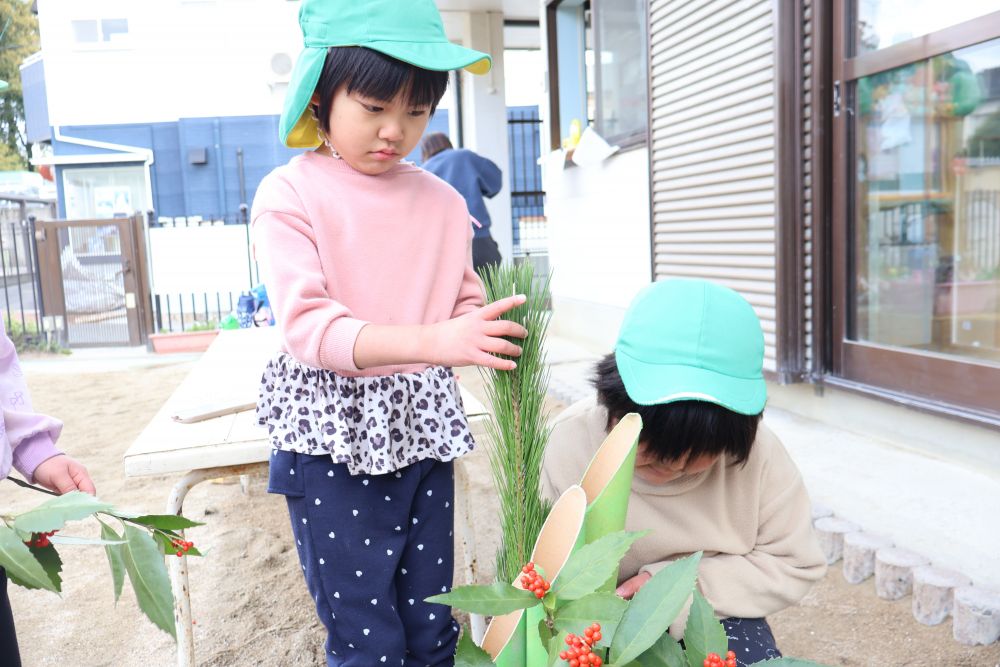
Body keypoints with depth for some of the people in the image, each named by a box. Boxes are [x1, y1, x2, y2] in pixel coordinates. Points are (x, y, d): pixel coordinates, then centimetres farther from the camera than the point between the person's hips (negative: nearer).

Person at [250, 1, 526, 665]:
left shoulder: (444, 201, 7)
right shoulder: (290, 194, -7)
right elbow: (308, 325, -19)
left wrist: (485, 329, -10)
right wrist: (430, 341, -32)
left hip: (423, 430, 4)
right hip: (334, 435, -4)